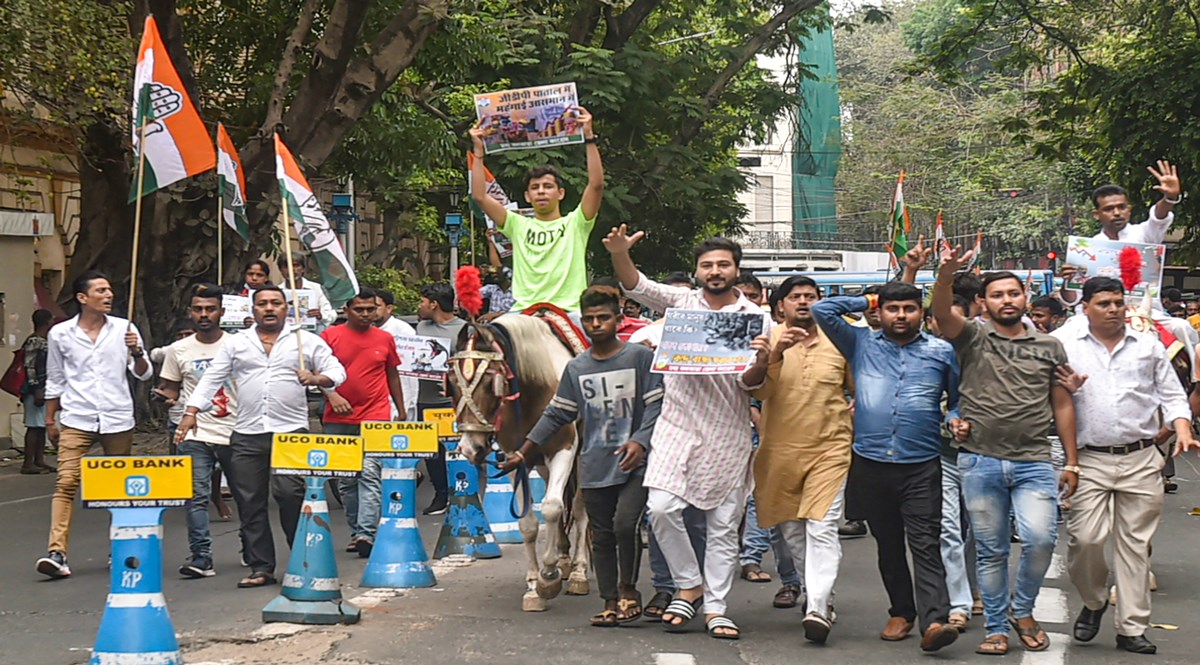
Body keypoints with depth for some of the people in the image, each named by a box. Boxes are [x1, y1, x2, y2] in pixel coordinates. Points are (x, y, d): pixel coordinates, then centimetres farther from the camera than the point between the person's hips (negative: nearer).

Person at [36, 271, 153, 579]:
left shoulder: (124, 329, 5)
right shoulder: (60, 334, 4)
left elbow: (144, 374, 6)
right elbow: (55, 381, 12)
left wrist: (137, 352, -13)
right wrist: (50, 420, 11)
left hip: (118, 420, 1)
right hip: (76, 420, -1)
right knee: (66, 483, -12)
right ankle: (57, 552, -16)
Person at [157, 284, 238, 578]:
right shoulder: (178, 350, 7)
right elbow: (170, 387, 13)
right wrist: (167, 396, -9)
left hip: (234, 433, 0)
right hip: (195, 435, 0)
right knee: (197, 495, -11)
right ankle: (201, 557, -12)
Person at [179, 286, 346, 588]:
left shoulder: (307, 341, 9)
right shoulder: (236, 343, 14)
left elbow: (337, 371, 8)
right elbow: (211, 379, 12)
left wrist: (317, 379, -13)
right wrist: (192, 411, 0)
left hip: (291, 432, -3)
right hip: (246, 435, 3)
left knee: (290, 495, -15)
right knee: (250, 503, 2)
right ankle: (261, 568, 8)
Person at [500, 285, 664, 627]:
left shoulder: (641, 357, -1)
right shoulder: (576, 368, 10)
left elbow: (657, 405, -4)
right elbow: (556, 415, 16)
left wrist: (640, 441, -19)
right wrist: (523, 453, 14)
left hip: (634, 463, -4)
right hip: (595, 467, 4)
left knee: (625, 523, -20)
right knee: (602, 536, 8)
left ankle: (628, 589, 1)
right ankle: (610, 602, 18)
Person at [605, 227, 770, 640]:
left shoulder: (756, 319, 2)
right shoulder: (681, 301, 6)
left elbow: (752, 383, -1)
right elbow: (637, 287, -9)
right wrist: (620, 255, -28)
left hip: (728, 435, 0)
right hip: (677, 426, 0)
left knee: (723, 525, 3)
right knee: (661, 508, -13)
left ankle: (715, 608, 13)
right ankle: (690, 586, 6)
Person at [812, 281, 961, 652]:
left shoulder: (941, 352, 9)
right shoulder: (861, 344, 9)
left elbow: (959, 399, 18)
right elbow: (822, 310, 5)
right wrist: (868, 302, 11)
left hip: (922, 467, -2)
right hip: (871, 464, 2)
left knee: (926, 545, -10)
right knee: (888, 545, 11)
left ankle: (934, 621, -21)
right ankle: (902, 612, 22)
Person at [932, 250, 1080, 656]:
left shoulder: (1049, 347, 11)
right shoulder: (973, 338, 5)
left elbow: (1062, 406, 13)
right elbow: (942, 315, -16)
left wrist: (1071, 462, 9)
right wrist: (946, 274, -36)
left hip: (1034, 462, 0)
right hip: (981, 463, 0)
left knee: (1040, 538, -16)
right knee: (991, 551, 6)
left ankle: (1022, 609, 9)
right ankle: (996, 628, 19)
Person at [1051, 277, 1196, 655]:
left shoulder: (1149, 347, 12)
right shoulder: (1065, 345, 5)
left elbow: (1172, 396, 14)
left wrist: (1183, 431, -3)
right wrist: (1064, 388, -14)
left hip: (1141, 460, 2)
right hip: (1089, 460, -2)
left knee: (1135, 545, 2)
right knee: (1085, 538, -12)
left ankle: (1132, 629, 9)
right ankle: (1094, 602, 17)